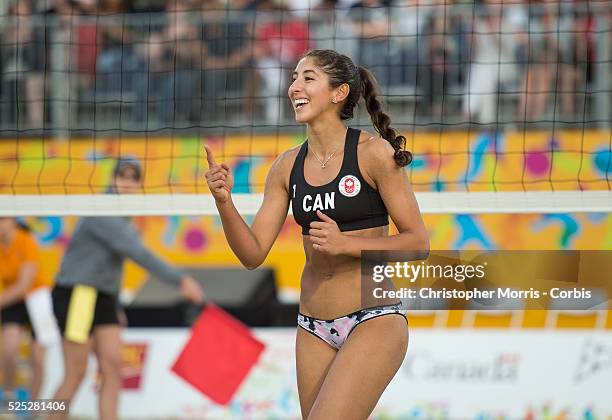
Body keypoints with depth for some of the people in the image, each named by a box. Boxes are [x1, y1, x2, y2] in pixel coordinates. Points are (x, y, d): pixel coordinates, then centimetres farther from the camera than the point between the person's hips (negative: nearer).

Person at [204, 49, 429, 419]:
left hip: (374, 321, -6)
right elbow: (253, 254, 6)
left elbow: (418, 242, -7)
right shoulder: (288, 166, 6)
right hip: (313, 328, 6)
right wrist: (224, 201, -10)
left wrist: (345, 244, -19)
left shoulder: (374, 153, -8)